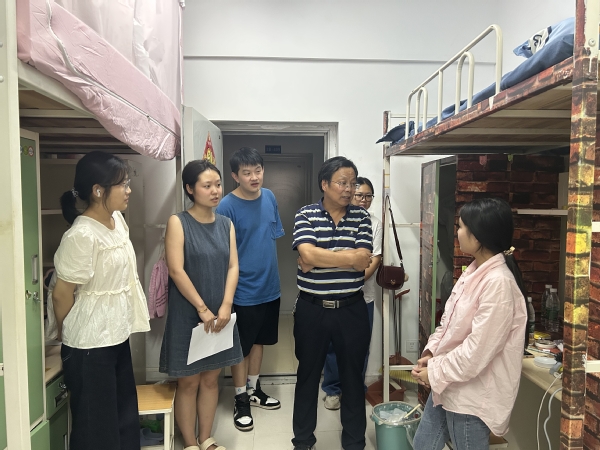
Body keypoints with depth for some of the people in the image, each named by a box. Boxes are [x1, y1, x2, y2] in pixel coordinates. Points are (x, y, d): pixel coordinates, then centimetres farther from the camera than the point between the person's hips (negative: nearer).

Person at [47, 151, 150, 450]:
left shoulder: (117, 220, 1)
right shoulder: (81, 235, -25)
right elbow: (61, 294, -16)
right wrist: (69, 336, 2)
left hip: (118, 335, 8)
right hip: (90, 345, -7)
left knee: (125, 413, 22)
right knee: (96, 424, 11)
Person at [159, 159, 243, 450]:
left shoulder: (226, 224, 5)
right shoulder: (178, 222, -9)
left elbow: (233, 267, 1)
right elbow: (176, 271, -15)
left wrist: (225, 306, -11)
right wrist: (202, 309, -15)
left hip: (219, 314, 5)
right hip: (187, 315, -4)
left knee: (211, 378, 15)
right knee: (189, 382, 9)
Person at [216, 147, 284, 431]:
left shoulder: (269, 197, 1)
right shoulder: (227, 207, -17)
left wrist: (271, 273, 11)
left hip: (270, 287, 6)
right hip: (244, 290, -6)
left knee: (259, 341, 20)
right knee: (242, 346, 11)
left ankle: (254, 389, 39)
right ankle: (241, 399, 29)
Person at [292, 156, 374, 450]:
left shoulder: (361, 217, 0)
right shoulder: (306, 215, -5)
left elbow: (364, 260, -12)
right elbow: (308, 254, -21)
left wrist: (319, 258, -15)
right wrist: (349, 257, -15)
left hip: (352, 309, 1)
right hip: (312, 309, -1)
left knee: (353, 377, 15)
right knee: (308, 375, 15)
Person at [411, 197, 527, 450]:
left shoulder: (498, 282, -25)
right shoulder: (474, 271, 5)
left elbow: (477, 351, -26)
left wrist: (435, 373, -15)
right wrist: (431, 352, -1)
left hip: (472, 395, -9)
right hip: (448, 386, 9)